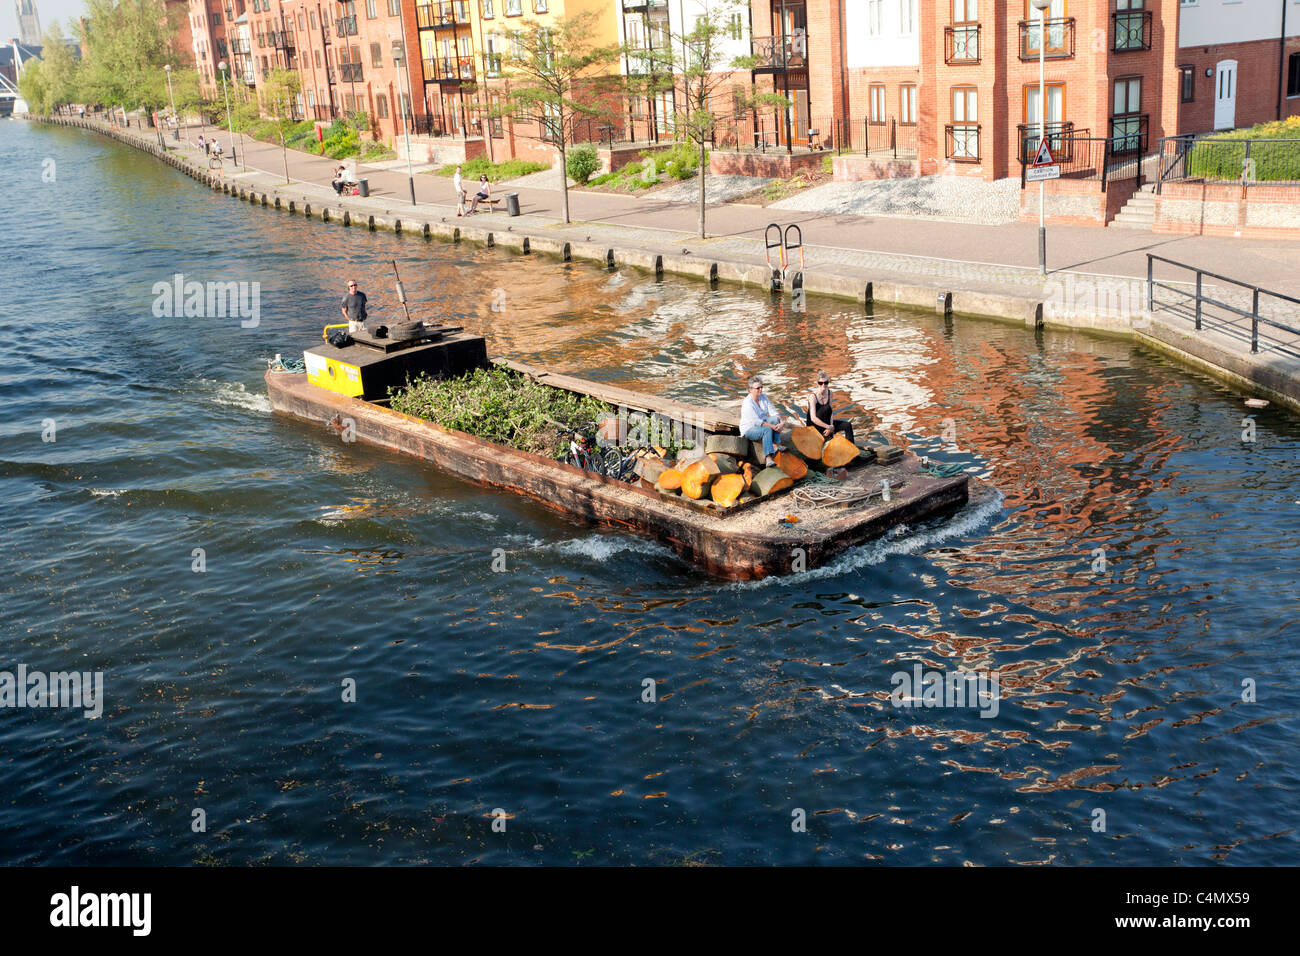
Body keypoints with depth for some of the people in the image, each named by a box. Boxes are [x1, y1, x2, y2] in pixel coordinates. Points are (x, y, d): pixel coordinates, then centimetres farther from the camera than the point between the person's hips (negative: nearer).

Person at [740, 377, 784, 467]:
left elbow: (773, 412, -3)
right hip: (749, 430, -7)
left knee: (775, 419, -19)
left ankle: (775, 445, -23)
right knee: (767, 429, -35)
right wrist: (773, 427, -28)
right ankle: (768, 458, -47)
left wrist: (780, 423, -21)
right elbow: (756, 422, -27)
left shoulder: (764, 397, 0)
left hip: (762, 425, 7)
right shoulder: (747, 403, -23)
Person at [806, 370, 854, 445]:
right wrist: (829, 427, -29)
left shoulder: (829, 393, -1)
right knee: (826, 408, -30)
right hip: (814, 426, -7)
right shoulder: (813, 396, -23)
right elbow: (813, 419, -31)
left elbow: (831, 413, -1)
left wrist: (831, 426, -19)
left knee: (847, 425, -7)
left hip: (825, 424, 7)